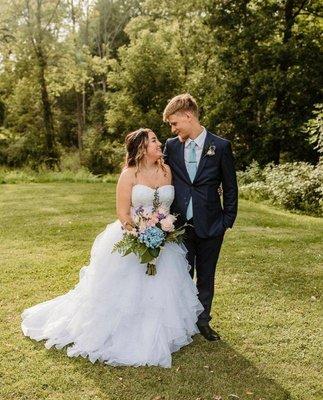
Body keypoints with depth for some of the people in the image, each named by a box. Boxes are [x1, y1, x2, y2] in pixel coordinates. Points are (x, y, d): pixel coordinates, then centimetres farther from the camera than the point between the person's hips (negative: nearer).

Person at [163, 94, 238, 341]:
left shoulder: (220, 146, -6)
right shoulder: (171, 146, 2)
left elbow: (230, 188, -1)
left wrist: (227, 221, -3)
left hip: (209, 227, -1)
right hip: (179, 225, 2)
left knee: (206, 276, 13)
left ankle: (203, 321, 31)